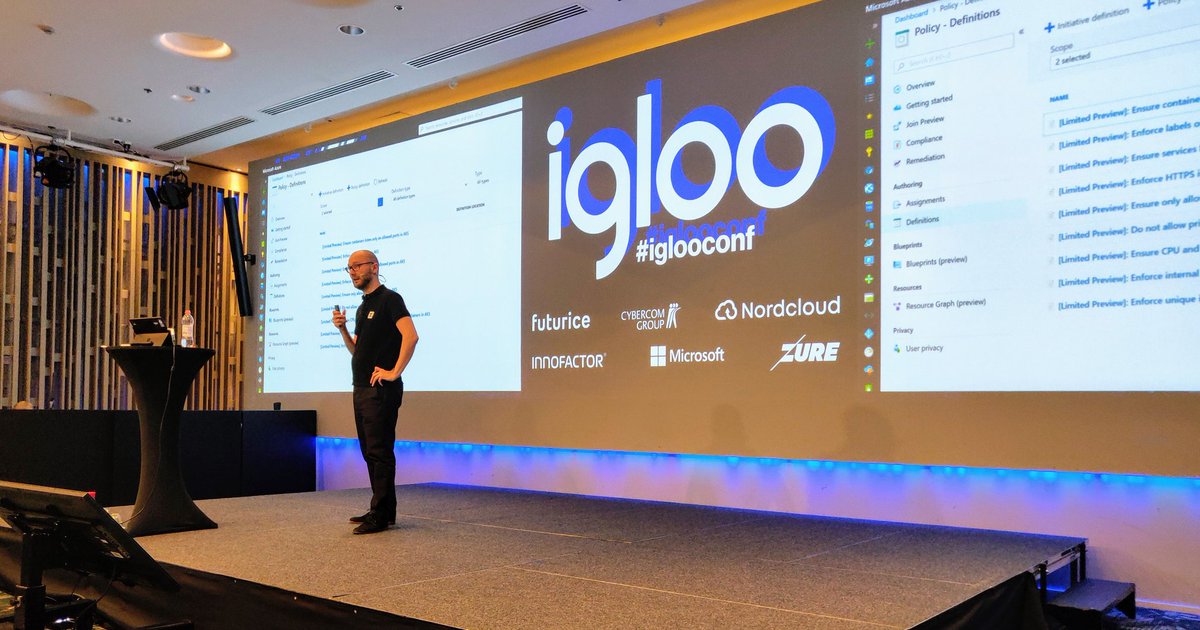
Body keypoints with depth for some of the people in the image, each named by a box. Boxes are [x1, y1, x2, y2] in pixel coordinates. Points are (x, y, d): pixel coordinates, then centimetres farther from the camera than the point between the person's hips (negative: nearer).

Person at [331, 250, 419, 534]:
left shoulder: (389, 299, -7)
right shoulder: (363, 308, 20)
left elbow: (410, 335, -20)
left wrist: (394, 372, -22)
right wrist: (342, 329, 6)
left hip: (381, 390, -10)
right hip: (361, 388, 10)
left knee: (379, 451, -8)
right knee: (370, 451, 13)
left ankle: (382, 516, -4)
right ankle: (381, 510, 21)